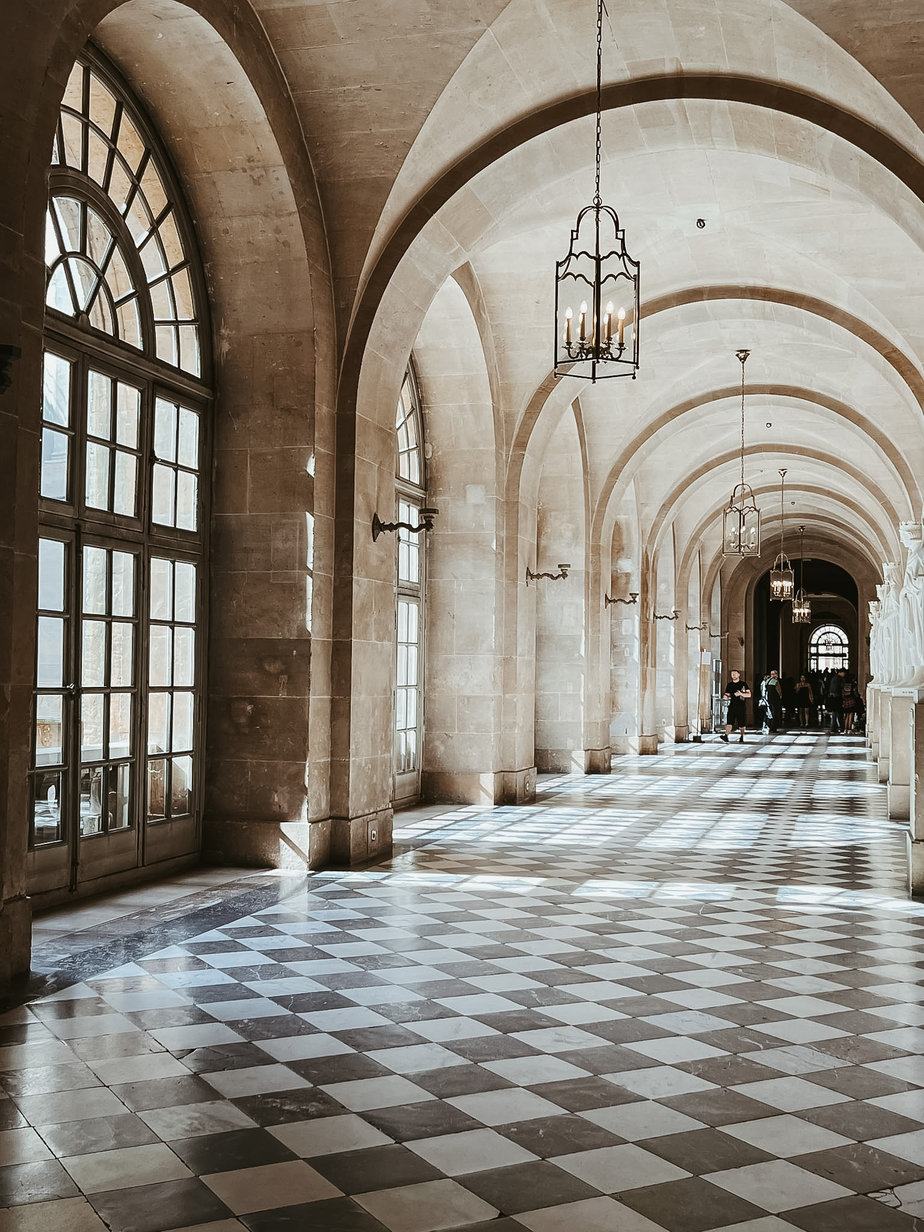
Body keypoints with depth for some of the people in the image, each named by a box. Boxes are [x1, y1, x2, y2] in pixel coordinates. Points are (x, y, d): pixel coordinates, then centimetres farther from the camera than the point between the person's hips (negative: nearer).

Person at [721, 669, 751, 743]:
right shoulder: (729, 685, 13)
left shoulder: (743, 684, 5)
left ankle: (742, 738, 18)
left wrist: (741, 694, -14)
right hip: (732, 706, 2)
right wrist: (725, 696, -6)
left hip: (741, 706, -2)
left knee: (742, 723, 4)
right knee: (729, 721, -15)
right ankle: (726, 736, -26)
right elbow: (726, 695, 18)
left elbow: (749, 694, 1)